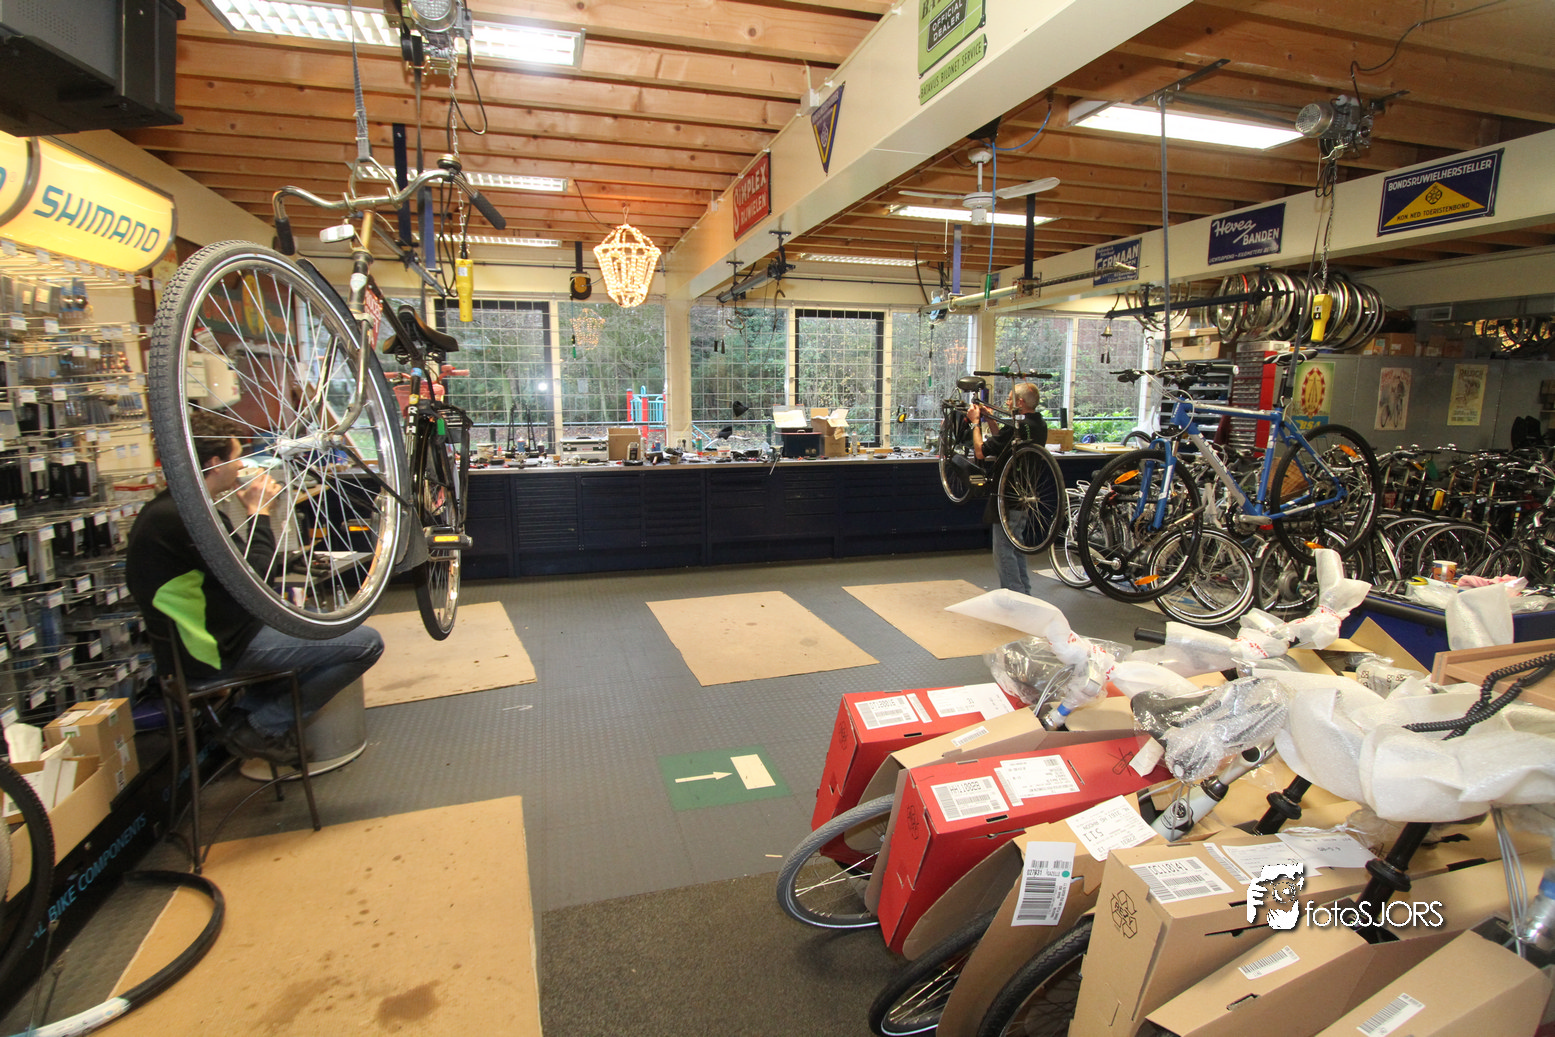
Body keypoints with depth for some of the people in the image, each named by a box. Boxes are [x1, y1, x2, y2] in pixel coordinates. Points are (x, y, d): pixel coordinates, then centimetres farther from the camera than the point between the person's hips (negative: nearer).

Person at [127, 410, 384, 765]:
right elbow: (254, 578, -21)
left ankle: (246, 712, 16)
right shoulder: (183, 517, -23)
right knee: (366, 642, -15)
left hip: (214, 632, 11)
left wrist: (257, 511, 6)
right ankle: (263, 729, -1)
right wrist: (259, 513, -11)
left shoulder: (168, 508, 11)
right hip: (222, 651, -11)